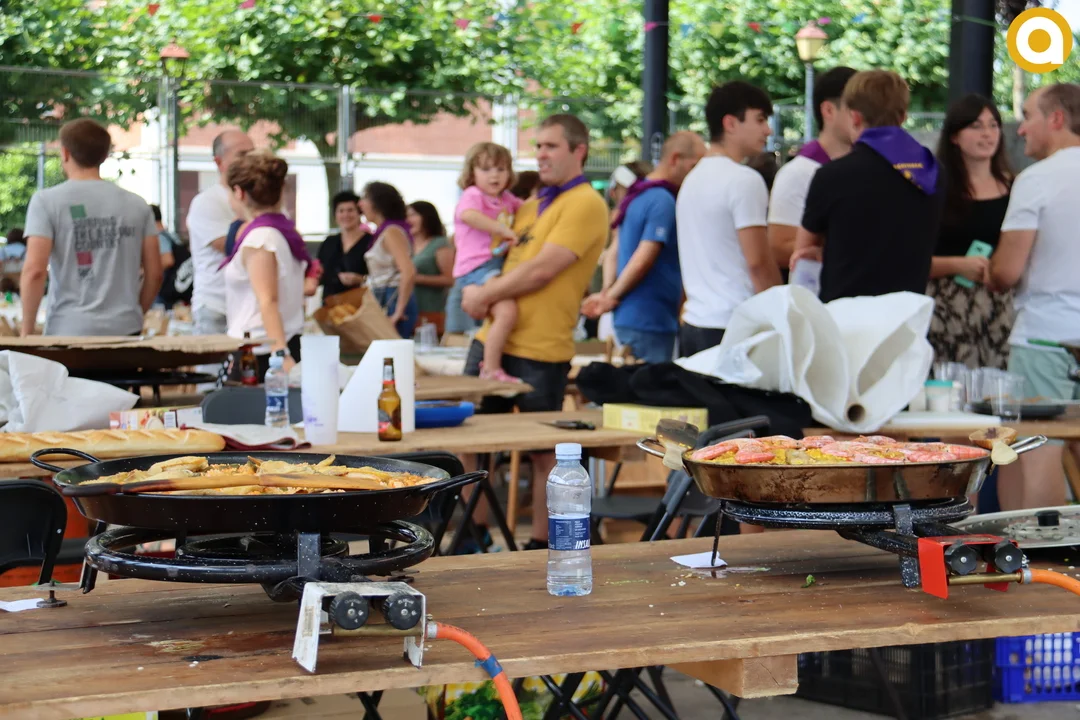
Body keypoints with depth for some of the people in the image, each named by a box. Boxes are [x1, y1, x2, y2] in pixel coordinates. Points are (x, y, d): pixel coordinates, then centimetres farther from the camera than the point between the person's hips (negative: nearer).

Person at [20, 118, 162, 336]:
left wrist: (27, 331, -2)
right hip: (125, 329, 3)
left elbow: (35, 271, -11)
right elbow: (154, 273, 7)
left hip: (69, 330, -3)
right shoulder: (136, 204, 6)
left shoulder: (47, 201, -3)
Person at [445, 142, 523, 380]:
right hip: (477, 269, -10)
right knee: (507, 311, -28)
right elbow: (468, 214, -28)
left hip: (499, 266, 10)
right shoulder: (473, 195, -4)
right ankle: (490, 369, -23)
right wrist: (503, 229, -27)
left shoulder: (505, 199, 21)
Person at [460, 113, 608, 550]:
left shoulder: (585, 204, -9)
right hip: (492, 338, 8)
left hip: (540, 351, -8)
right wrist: (478, 293, 2)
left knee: (544, 452, 4)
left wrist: (485, 295, -10)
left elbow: (541, 270, -18)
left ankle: (542, 545, 14)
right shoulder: (531, 206, 17)